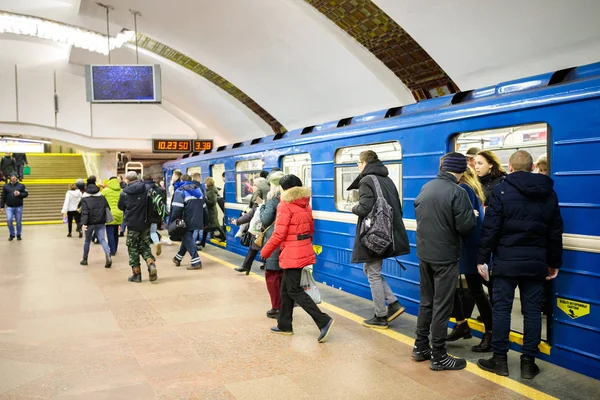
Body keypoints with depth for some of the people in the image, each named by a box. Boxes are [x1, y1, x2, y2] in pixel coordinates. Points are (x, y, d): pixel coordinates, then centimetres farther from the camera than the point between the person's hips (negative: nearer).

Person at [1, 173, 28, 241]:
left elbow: (26, 194, 3)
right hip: (9, 207, 0)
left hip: (19, 207, 0)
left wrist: (19, 194, -16)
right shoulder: (6, 186, 5)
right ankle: (11, 234, 5)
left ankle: (18, 235, 20)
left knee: (19, 222, 4)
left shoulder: (21, 186, 3)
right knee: (9, 220, -13)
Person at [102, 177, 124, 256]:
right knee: (116, 233, 16)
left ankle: (112, 250, -4)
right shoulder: (121, 191, 5)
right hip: (119, 215, 4)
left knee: (110, 234, -1)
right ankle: (115, 249, 23)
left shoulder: (105, 191, -4)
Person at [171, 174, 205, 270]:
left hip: (188, 220, -7)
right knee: (187, 237, 20)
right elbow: (203, 206, 18)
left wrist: (174, 219, -10)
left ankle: (196, 262, -9)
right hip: (197, 220, 7)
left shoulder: (180, 190, -6)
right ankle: (178, 258, 32)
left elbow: (177, 207, -19)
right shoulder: (197, 189, 17)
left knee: (188, 239, -2)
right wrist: (203, 221, 22)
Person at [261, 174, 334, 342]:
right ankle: (284, 325, 24)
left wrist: (265, 252, -4)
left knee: (294, 291, -3)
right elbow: (311, 229, 16)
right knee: (286, 289, 17)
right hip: (304, 251, 9)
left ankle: (324, 321, -9)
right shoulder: (305, 204, 10)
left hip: (292, 254, -9)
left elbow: (279, 234, -16)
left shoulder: (285, 205, -14)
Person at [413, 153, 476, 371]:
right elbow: (464, 226, -17)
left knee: (426, 301, 18)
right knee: (442, 306, 2)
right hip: (445, 257, -7)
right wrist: (472, 215, 2)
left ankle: (421, 347, 26)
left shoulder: (426, 188, 5)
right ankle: (439, 357, 11)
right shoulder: (457, 192, -16)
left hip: (424, 253, 7)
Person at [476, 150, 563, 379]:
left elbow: (491, 228, -9)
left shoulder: (502, 190, -6)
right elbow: (555, 232, 11)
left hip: (506, 260, -3)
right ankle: (528, 362, 14)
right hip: (536, 262, 4)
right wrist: (554, 262, 19)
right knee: (532, 311, 8)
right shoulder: (549, 193, 8)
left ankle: (500, 360, 11)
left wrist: (482, 258, -3)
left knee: (501, 308, 4)